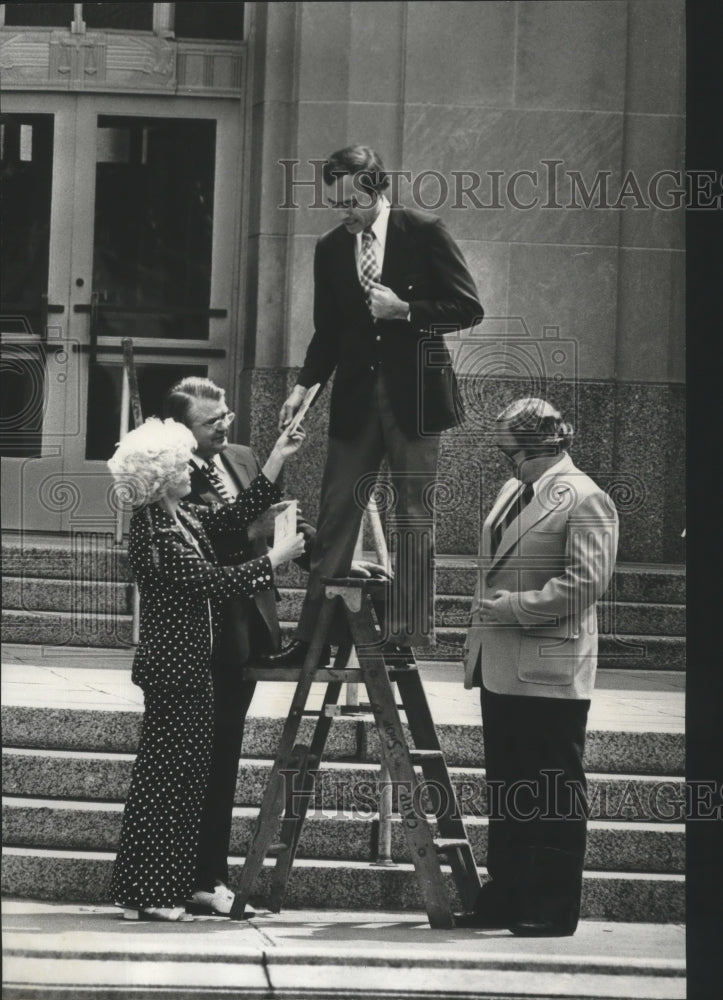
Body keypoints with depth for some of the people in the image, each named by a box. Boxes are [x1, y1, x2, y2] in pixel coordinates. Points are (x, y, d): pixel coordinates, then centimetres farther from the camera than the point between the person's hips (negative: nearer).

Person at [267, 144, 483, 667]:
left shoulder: (425, 233, -5)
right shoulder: (331, 250, 8)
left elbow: (468, 308, -5)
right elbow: (328, 330, 14)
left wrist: (405, 310, -16)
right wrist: (305, 384, 0)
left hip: (414, 395, -4)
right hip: (355, 397, 4)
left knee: (414, 520, 2)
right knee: (334, 517, 1)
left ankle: (407, 634, 6)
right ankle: (315, 637, 2)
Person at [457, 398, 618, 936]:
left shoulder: (585, 500, -10)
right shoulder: (514, 492, 16)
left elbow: (585, 583, -19)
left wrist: (514, 607, -19)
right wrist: (486, 620, 13)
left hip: (550, 673, -9)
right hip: (501, 669, 9)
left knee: (555, 791, -3)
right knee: (508, 789, 13)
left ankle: (555, 908, 0)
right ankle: (506, 897, 19)